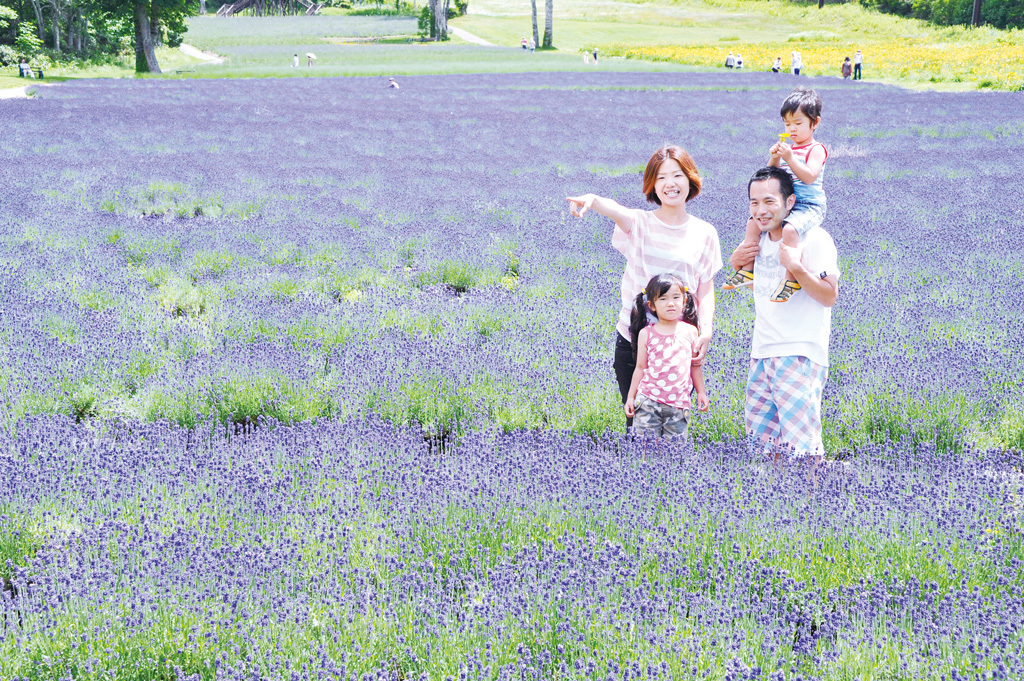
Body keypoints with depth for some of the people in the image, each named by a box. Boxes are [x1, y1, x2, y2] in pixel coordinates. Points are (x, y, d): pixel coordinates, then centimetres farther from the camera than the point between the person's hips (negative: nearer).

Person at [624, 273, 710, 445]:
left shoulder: (690, 331, 5)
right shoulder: (646, 334, 2)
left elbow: (695, 365, 14)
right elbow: (640, 368, 8)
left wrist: (701, 392, 15)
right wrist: (630, 397, 7)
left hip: (679, 404, 1)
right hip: (648, 401, -1)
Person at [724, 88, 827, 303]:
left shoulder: (815, 150, -5)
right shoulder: (787, 148, 15)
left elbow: (809, 176, -21)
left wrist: (790, 158, -25)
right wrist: (774, 159, -6)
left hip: (809, 206, -8)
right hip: (785, 204, 8)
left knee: (789, 229, -34)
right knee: (753, 223, -5)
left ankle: (793, 279, -30)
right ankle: (747, 270, -1)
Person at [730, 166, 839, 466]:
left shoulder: (813, 239, -10)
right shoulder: (760, 240, 12)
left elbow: (829, 296, -15)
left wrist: (796, 267, -28)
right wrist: (736, 263, 8)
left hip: (800, 354, -8)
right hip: (762, 352, 8)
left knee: (800, 441, -13)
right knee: (763, 436, 11)